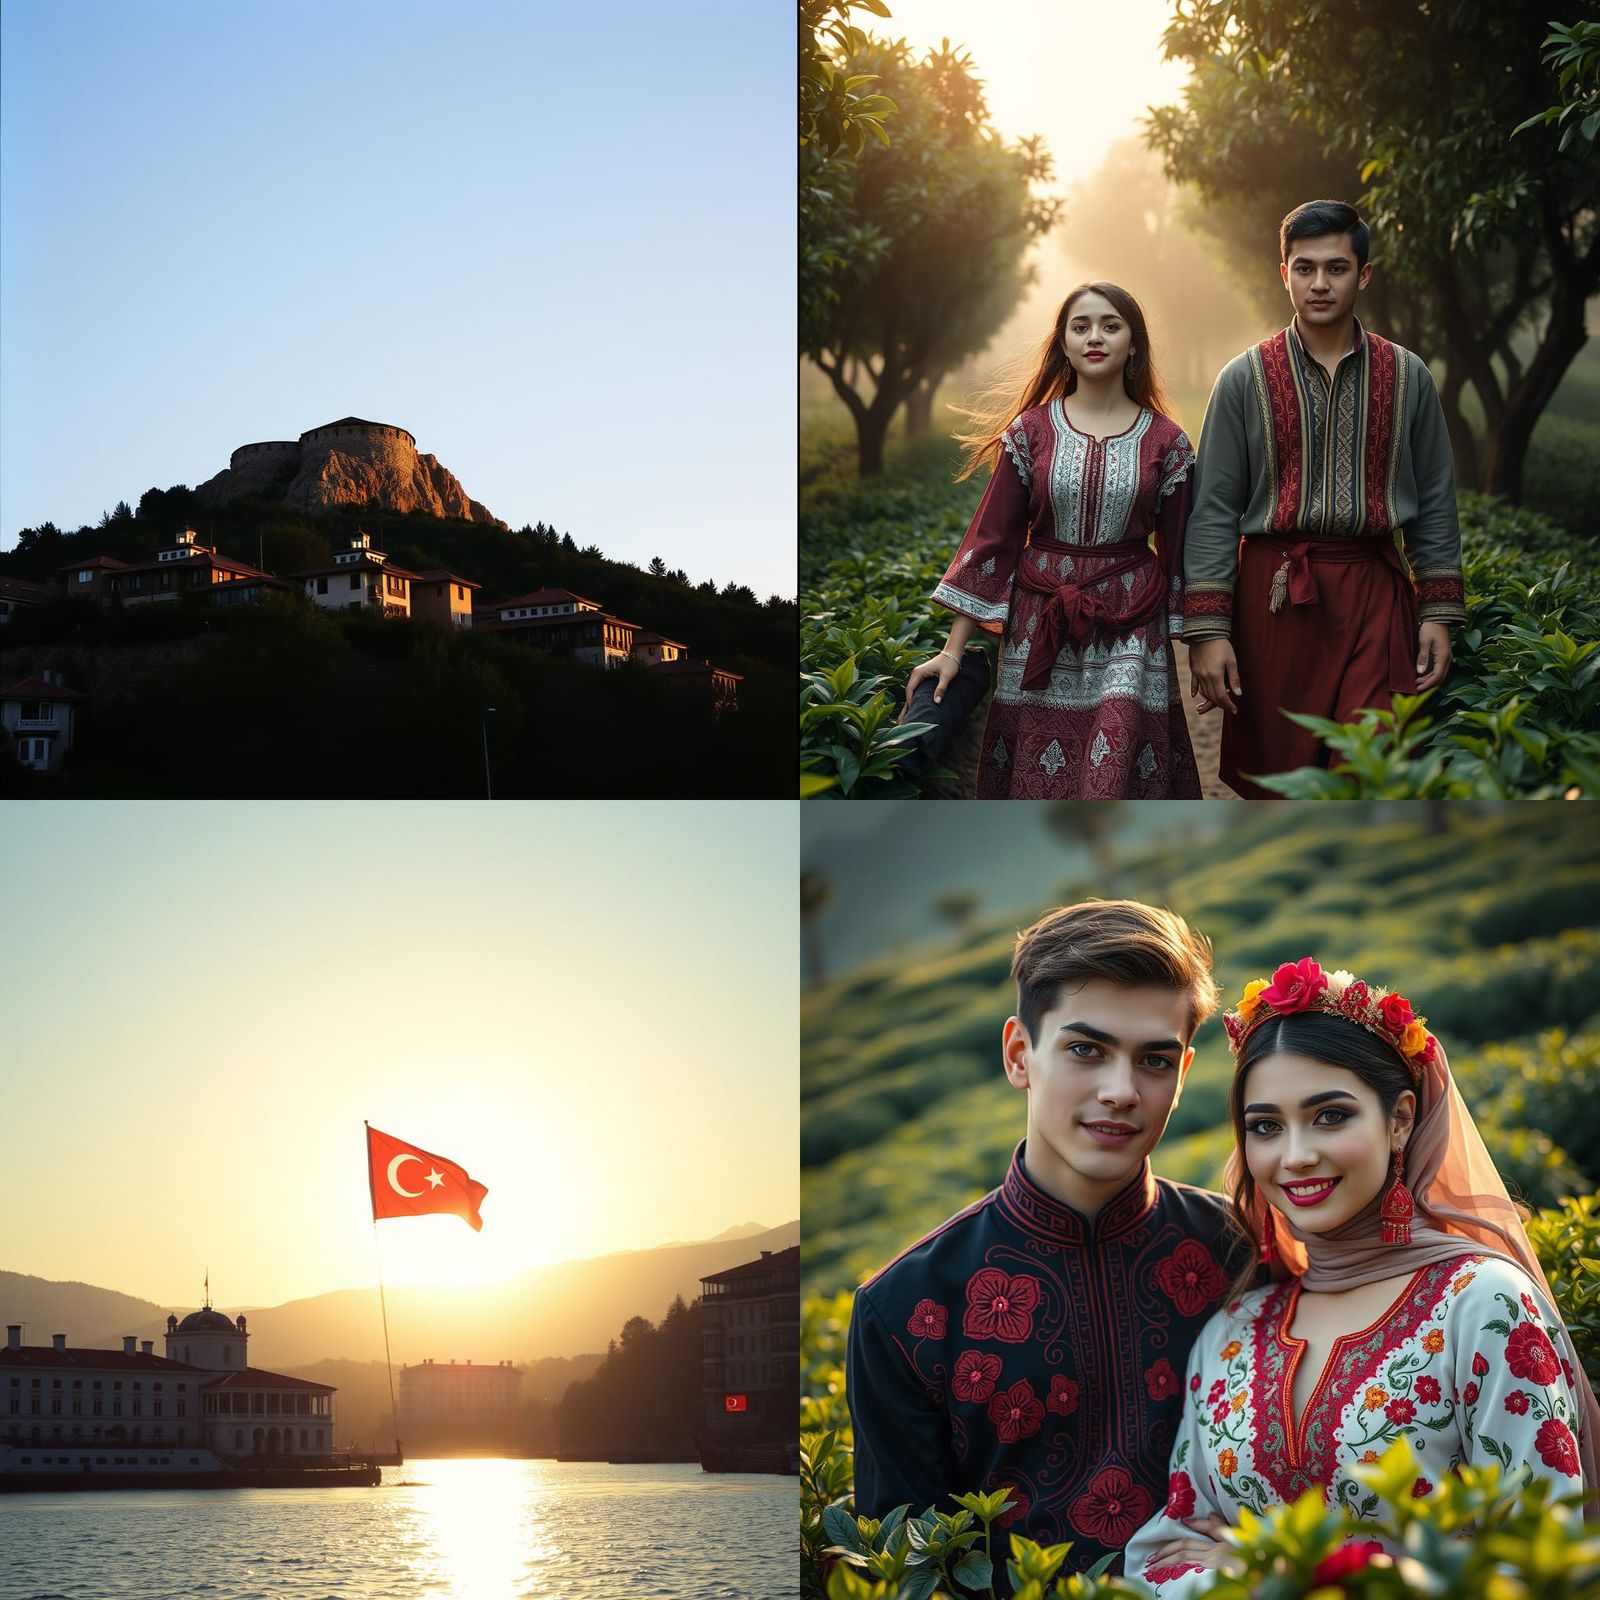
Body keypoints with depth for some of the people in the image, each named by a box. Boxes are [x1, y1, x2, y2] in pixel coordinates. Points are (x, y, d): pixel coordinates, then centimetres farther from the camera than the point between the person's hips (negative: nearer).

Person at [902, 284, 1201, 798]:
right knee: (1036, 774, 3)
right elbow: (993, 535, 2)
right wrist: (953, 650, 0)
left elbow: (1178, 552, 6)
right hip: (1039, 628, 1)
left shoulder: (1166, 442, 2)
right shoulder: (1031, 429, 2)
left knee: (1119, 774, -6)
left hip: (1130, 629, 0)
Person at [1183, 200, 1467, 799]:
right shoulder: (1245, 379, 3)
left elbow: (1435, 505, 12)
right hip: (1275, 593, 0)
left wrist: (1439, 613, 5)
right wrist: (1207, 629, -7)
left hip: (1375, 593, 1)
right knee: (1274, 780, 5)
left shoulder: (1407, 377, 8)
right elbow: (1213, 510, 0)